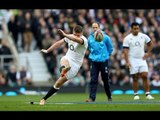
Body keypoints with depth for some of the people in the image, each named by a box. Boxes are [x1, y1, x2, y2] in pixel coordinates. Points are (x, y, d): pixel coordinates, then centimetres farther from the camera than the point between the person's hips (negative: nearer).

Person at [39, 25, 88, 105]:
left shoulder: (84, 40, -18)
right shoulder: (70, 37, 3)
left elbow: (78, 40, -42)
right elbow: (59, 43, 16)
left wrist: (65, 35, -55)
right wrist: (47, 51, 18)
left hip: (75, 65, -4)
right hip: (67, 59, 4)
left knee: (59, 83, -4)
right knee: (65, 62, -38)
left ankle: (44, 98, 6)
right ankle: (63, 69, -71)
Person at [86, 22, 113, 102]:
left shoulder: (105, 37, -6)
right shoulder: (90, 38, 3)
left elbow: (110, 48, 7)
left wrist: (106, 55, 7)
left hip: (104, 61, -1)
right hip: (94, 62, 1)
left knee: (106, 80, 10)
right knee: (93, 80, -8)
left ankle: (109, 96, 28)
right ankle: (92, 97, -10)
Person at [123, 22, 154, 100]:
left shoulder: (143, 36, 4)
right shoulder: (127, 38, -5)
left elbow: (150, 44, 20)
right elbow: (125, 51, -8)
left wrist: (148, 53, 8)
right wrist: (127, 62, -16)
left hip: (142, 59, 2)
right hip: (133, 61, -2)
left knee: (145, 76, -6)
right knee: (135, 78, 0)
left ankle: (147, 94, -2)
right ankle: (136, 94, 10)